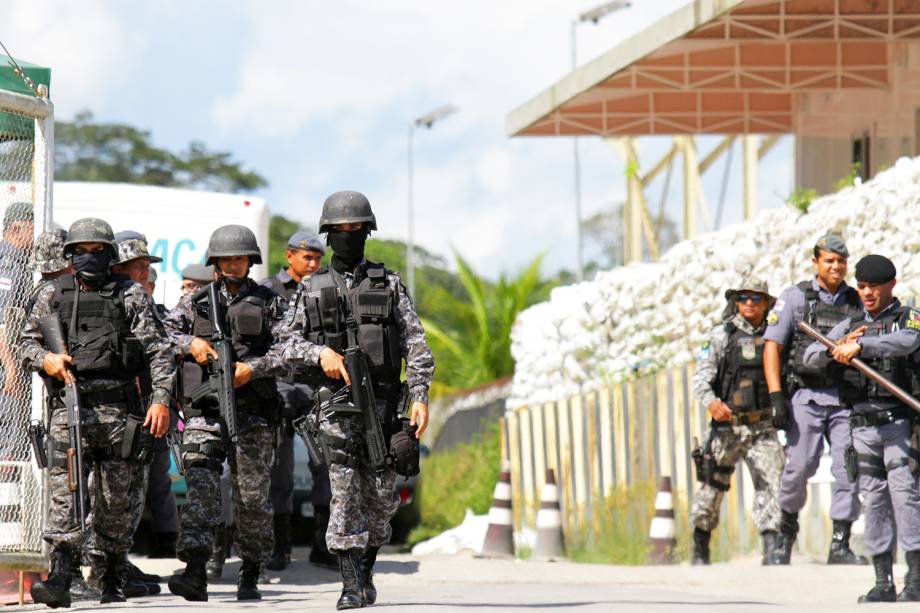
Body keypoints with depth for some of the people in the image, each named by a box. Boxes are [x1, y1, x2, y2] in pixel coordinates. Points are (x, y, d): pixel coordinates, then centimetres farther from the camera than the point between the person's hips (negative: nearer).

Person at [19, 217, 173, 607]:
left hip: (118, 408, 0)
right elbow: (26, 342, 18)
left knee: (116, 498, 5)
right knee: (64, 489, -13)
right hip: (69, 405, 0)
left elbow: (158, 351, 2)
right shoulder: (53, 295, 12)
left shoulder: (130, 296, 6)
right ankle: (59, 578, -21)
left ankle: (112, 581, 16)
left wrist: (161, 399, -9)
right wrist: (46, 359, -5)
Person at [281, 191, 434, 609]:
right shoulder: (312, 289, 10)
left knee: (381, 494, 2)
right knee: (345, 492, -10)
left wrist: (420, 397, -6)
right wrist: (320, 352, -14)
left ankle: (367, 570, 23)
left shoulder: (388, 284, 8)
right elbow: (288, 343, 6)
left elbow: (415, 343, 4)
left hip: (383, 400, 1)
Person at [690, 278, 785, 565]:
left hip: (763, 427, 2)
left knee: (771, 483, -13)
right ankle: (700, 546, 24)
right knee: (713, 486, 6)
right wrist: (711, 402, -24)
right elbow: (701, 377, -7)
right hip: (727, 425, -2)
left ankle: (772, 551, -16)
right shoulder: (722, 335, -1)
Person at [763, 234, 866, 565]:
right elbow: (772, 347, -2)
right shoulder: (795, 298, 2)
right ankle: (787, 527, 22)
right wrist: (776, 397, -10)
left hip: (846, 400, 3)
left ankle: (840, 546, -3)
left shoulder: (857, 302, 12)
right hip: (806, 397, -2)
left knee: (848, 469, -7)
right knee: (799, 466, -5)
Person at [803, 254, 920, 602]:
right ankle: (883, 581, 5)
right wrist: (837, 349, -12)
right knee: (874, 499, 3)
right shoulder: (850, 325, 17)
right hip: (863, 426, 5)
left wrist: (860, 346, -30)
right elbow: (811, 357, 9)